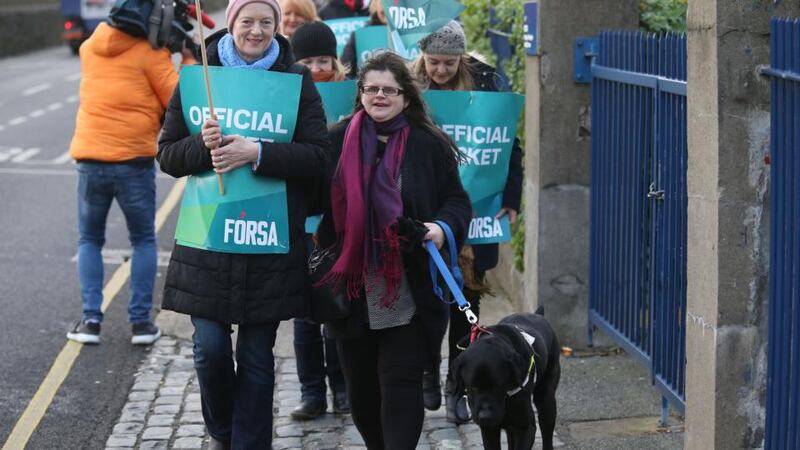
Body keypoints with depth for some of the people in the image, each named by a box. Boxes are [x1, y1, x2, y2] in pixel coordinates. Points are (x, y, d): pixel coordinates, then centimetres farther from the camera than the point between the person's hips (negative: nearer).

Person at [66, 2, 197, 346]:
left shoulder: (89, 48, 8)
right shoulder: (150, 53, -6)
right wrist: (189, 60, 5)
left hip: (90, 159, 3)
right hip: (134, 160, -3)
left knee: (89, 240, 17)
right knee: (143, 241, 14)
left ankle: (91, 319, 6)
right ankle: (140, 321, 8)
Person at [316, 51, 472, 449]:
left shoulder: (429, 145, 1)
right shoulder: (338, 140, 4)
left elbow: (457, 202, 7)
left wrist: (443, 227, -13)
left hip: (408, 293, -3)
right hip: (351, 287, 3)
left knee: (401, 385, -4)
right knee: (360, 386, 13)